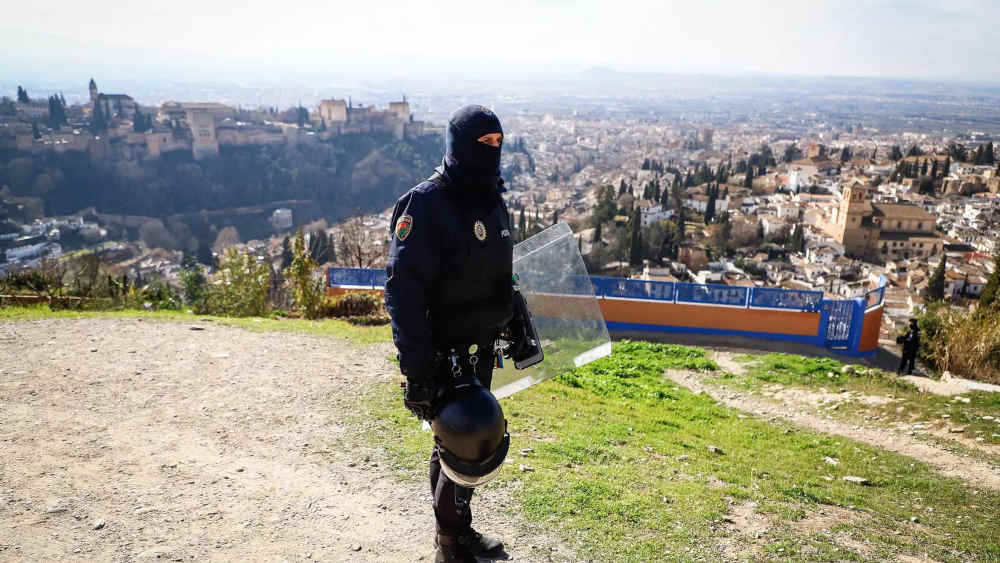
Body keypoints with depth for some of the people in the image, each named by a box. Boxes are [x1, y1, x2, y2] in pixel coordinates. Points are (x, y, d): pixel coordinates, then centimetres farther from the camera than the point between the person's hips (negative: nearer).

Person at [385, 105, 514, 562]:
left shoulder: (492, 202, 9)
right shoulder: (425, 203, -16)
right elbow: (403, 290, -21)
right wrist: (416, 370, -24)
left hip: (481, 348, 8)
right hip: (445, 355, -8)